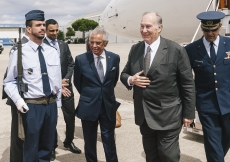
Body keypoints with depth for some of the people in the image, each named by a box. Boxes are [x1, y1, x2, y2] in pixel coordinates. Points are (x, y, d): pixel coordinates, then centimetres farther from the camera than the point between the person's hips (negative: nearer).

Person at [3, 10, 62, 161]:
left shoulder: (53, 52, 6)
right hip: (32, 106, -4)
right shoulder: (19, 53, -10)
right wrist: (18, 99, -23)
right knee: (31, 149, 10)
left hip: (51, 105, 5)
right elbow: (9, 82, -7)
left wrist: (57, 104, 12)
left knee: (47, 147, 20)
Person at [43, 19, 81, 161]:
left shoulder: (64, 45, 10)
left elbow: (71, 64, 9)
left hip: (66, 86, 5)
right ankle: (52, 146, 26)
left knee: (71, 116, 11)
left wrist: (66, 79, -7)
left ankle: (69, 142, 32)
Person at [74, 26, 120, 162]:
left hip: (108, 107, 1)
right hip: (88, 107, -1)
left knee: (109, 143, 8)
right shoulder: (81, 59, -8)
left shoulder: (114, 58, -3)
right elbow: (77, 82, 6)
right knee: (90, 143, 14)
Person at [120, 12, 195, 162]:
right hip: (144, 115, 5)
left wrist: (188, 113, -6)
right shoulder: (135, 49, 4)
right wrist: (130, 80, -12)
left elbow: (187, 84, -8)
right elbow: (124, 74, 13)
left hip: (168, 116, -5)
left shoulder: (176, 50, -11)